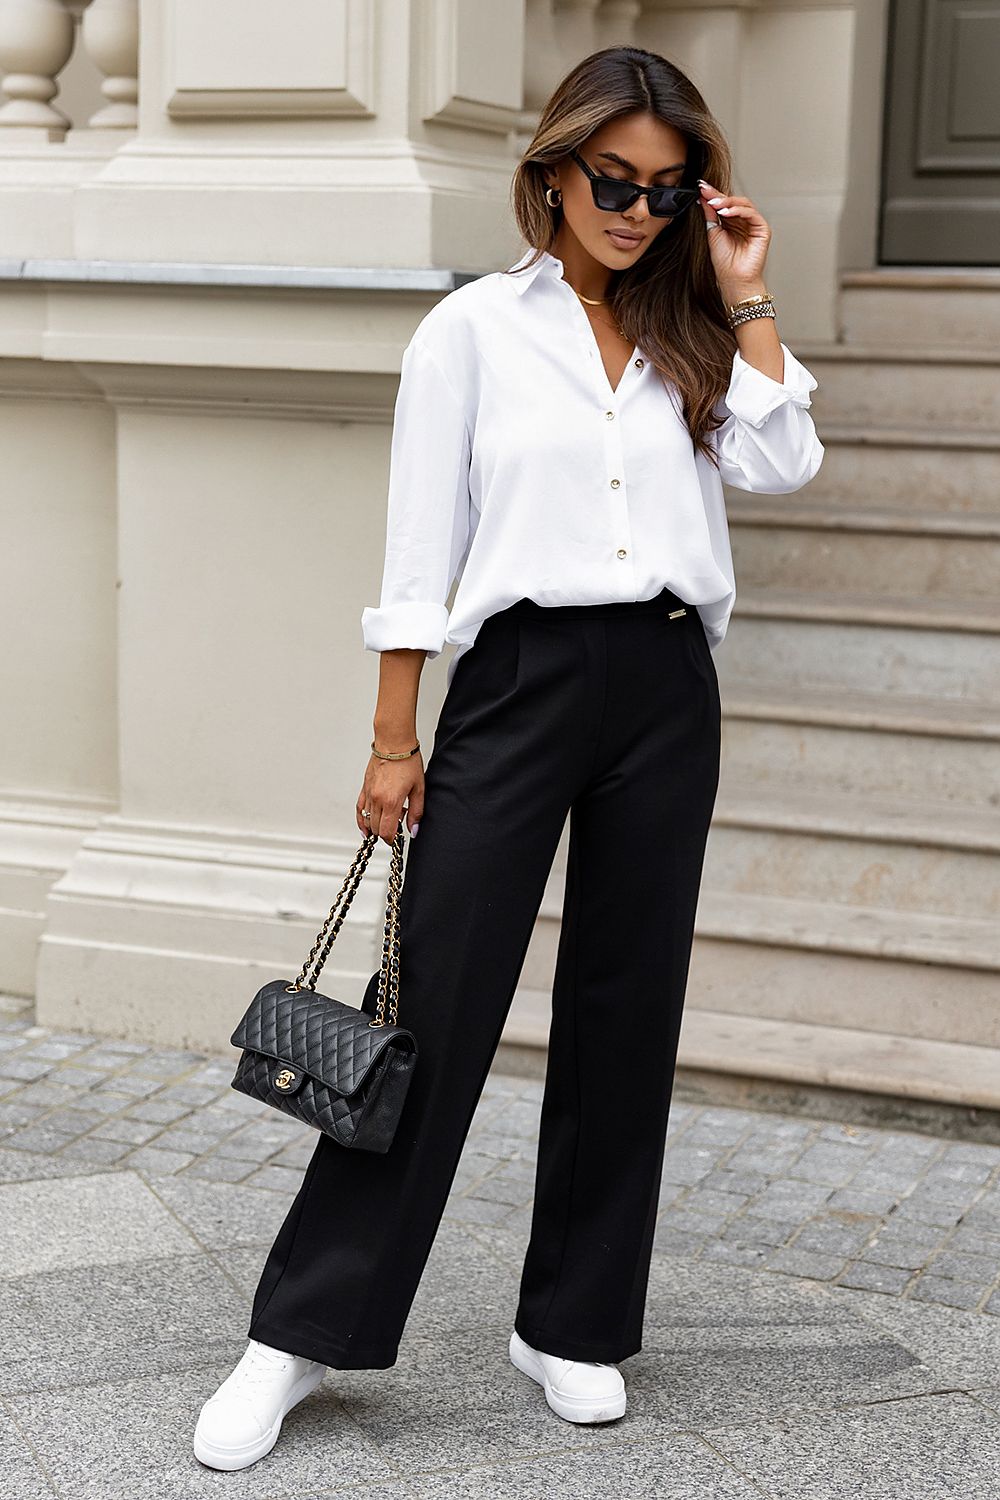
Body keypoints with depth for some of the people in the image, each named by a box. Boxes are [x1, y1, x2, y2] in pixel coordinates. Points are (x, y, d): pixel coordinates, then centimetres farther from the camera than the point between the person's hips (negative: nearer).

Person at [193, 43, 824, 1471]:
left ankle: (573, 1324, 21)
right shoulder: (476, 327, 2)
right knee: (437, 1003, -5)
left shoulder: (685, 335, 13)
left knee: (625, 1011, 8)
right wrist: (396, 740, -4)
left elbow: (782, 462, -3)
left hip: (666, 690, 4)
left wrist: (745, 297, -2)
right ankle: (306, 1328, 6)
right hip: (520, 675, -4)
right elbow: (420, 550, 0)